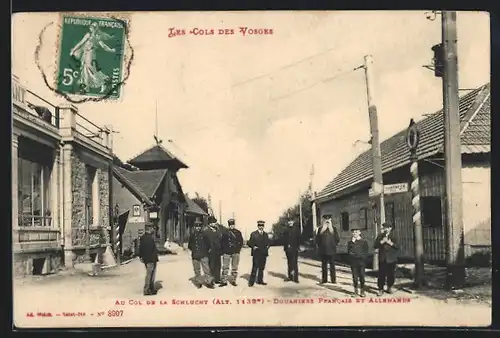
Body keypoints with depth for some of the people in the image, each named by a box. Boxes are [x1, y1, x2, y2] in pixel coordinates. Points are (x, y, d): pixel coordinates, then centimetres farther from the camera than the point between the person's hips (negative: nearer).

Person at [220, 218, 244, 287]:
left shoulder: (238, 233, 5)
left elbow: (241, 242, 8)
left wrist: (238, 249, -1)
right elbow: (223, 242, 2)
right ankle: (224, 281, 3)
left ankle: (233, 281, 14)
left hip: (235, 253, 1)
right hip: (227, 252, -1)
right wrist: (223, 251, -3)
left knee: (234, 268, 6)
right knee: (225, 267, -2)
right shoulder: (225, 232, 1)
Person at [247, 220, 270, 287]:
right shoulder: (253, 234, 0)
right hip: (256, 254, -5)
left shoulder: (266, 234, 14)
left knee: (261, 268, 10)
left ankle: (260, 280, 20)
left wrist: (267, 246, 3)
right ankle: (251, 282, -4)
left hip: (264, 254, 5)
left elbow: (268, 242, 22)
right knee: (254, 268, -8)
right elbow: (249, 243, -1)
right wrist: (253, 247, -14)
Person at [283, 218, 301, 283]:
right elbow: (284, 239, 8)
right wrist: (285, 246, -2)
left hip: (294, 249, -3)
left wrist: (297, 247, -9)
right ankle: (290, 276, 17)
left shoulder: (296, 229, 0)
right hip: (288, 249, 4)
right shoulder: (286, 230, 8)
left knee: (295, 263, -5)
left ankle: (296, 277, -4)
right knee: (289, 263, 10)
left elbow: (298, 239, -3)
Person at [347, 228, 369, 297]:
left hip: (361, 260, -2)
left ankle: (362, 291, 2)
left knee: (362, 276, -3)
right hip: (353, 261, 2)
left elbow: (366, 251, 4)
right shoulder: (350, 242, 7)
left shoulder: (364, 241, 2)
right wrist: (352, 242, -10)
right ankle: (356, 289, 17)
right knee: (355, 276, 6)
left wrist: (362, 256, -10)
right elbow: (349, 251, -5)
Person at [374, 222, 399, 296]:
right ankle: (380, 289, 3)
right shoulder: (380, 236, 9)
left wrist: (390, 243, -15)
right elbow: (375, 245, 1)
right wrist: (382, 242, -12)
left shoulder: (394, 237, 5)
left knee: (391, 274, 6)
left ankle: (389, 288, 23)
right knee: (381, 274, -3)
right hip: (382, 259, 0)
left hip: (391, 259, 0)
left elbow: (398, 247, -3)